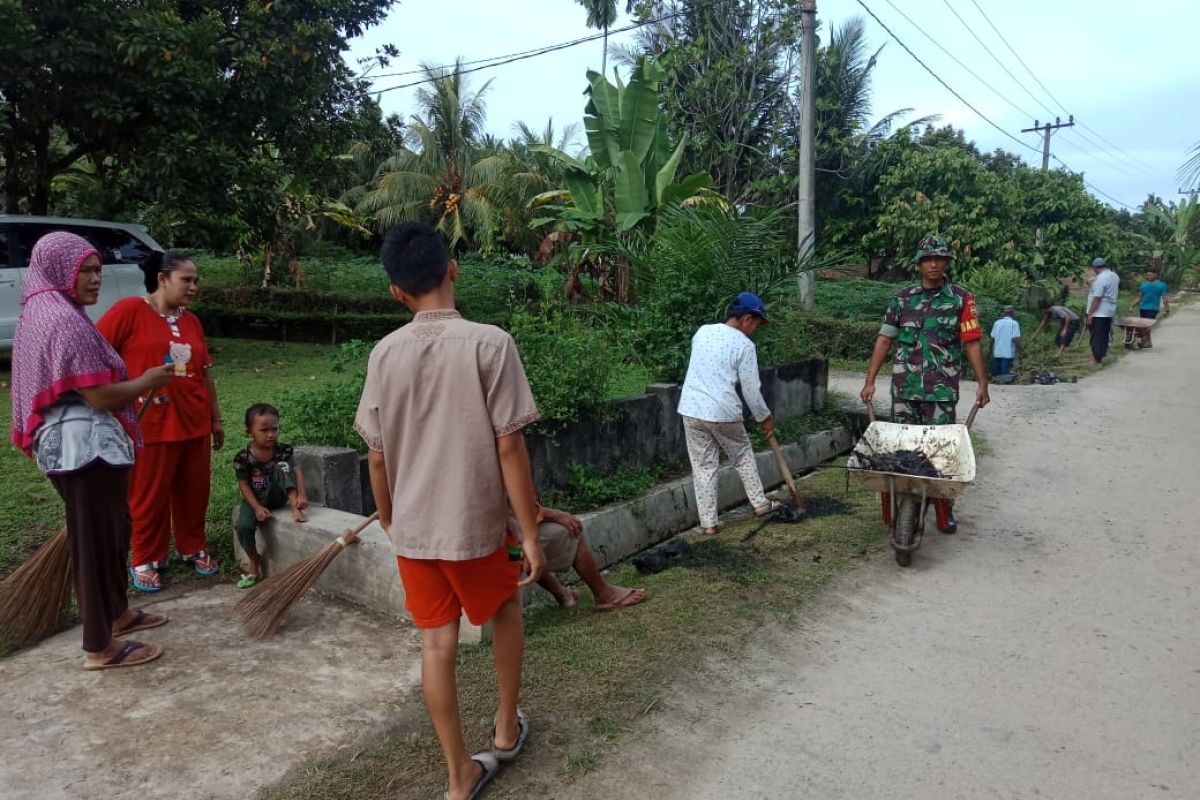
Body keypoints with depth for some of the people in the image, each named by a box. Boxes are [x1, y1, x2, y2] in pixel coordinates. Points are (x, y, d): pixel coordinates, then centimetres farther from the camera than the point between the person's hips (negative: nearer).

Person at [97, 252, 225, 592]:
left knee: (195, 492, 14)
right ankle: (145, 560, 21)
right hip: (150, 424, -5)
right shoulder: (130, 310, -8)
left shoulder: (191, 321, 10)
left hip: (194, 423, 6)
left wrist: (216, 419, 16)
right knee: (149, 496, 6)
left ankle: (193, 549, 31)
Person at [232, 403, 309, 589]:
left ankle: (295, 509, -29)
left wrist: (301, 495, -35)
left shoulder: (283, 450, -10)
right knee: (243, 526, -27)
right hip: (254, 500, 0)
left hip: (277, 496, 0)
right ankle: (255, 563, -1)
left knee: (282, 466, -24)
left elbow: (296, 471, -18)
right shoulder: (243, 457, -13)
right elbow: (244, 485, -9)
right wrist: (257, 508, -21)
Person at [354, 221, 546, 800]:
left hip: (411, 527, 3)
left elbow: (376, 455, 2)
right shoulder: (489, 343, -15)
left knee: (436, 640, 12)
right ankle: (507, 728, 38)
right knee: (505, 611, 23)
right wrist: (530, 534, -9)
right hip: (475, 522, -2)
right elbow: (509, 447, -16)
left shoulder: (384, 353, -3)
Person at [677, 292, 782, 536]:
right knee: (743, 456, 20)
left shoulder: (702, 332, 9)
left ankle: (708, 522, 14)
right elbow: (751, 389, -5)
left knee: (703, 466, 10)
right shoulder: (744, 345, -6)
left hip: (691, 409, 4)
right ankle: (759, 503, 33)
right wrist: (765, 417, 10)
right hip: (723, 412, -4)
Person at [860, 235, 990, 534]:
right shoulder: (902, 298, 7)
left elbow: (971, 343, 1)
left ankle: (944, 512, 13)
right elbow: (884, 340, 7)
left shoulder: (961, 299, 3)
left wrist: (982, 383, -5)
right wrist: (870, 382, 3)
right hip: (905, 388, 2)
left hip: (943, 390, -1)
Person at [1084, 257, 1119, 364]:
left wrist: (1089, 314, -20)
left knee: (1096, 336, -2)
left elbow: (1097, 299, -23)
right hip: (1109, 312, 9)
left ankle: (1096, 360, 2)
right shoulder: (1114, 276, 9)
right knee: (1104, 335, 15)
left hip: (1099, 313, -9)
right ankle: (1100, 357, 23)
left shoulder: (1100, 279, -20)